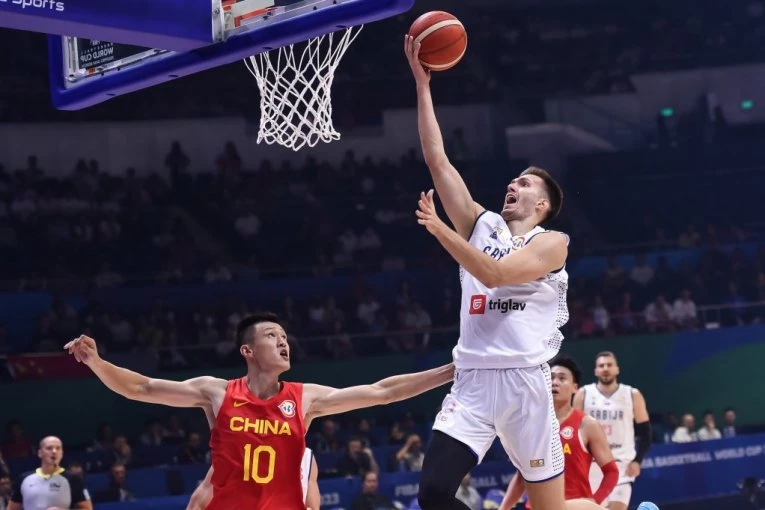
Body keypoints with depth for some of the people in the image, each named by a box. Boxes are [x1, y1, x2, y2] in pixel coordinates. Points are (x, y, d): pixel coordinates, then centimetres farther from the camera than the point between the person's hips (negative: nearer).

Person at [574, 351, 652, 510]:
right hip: (591, 463, 1)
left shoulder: (632, 395, 3)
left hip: (621, 463, -1)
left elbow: (645, 432, 5)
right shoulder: (583, 394, 4)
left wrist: (637, 460, -7)